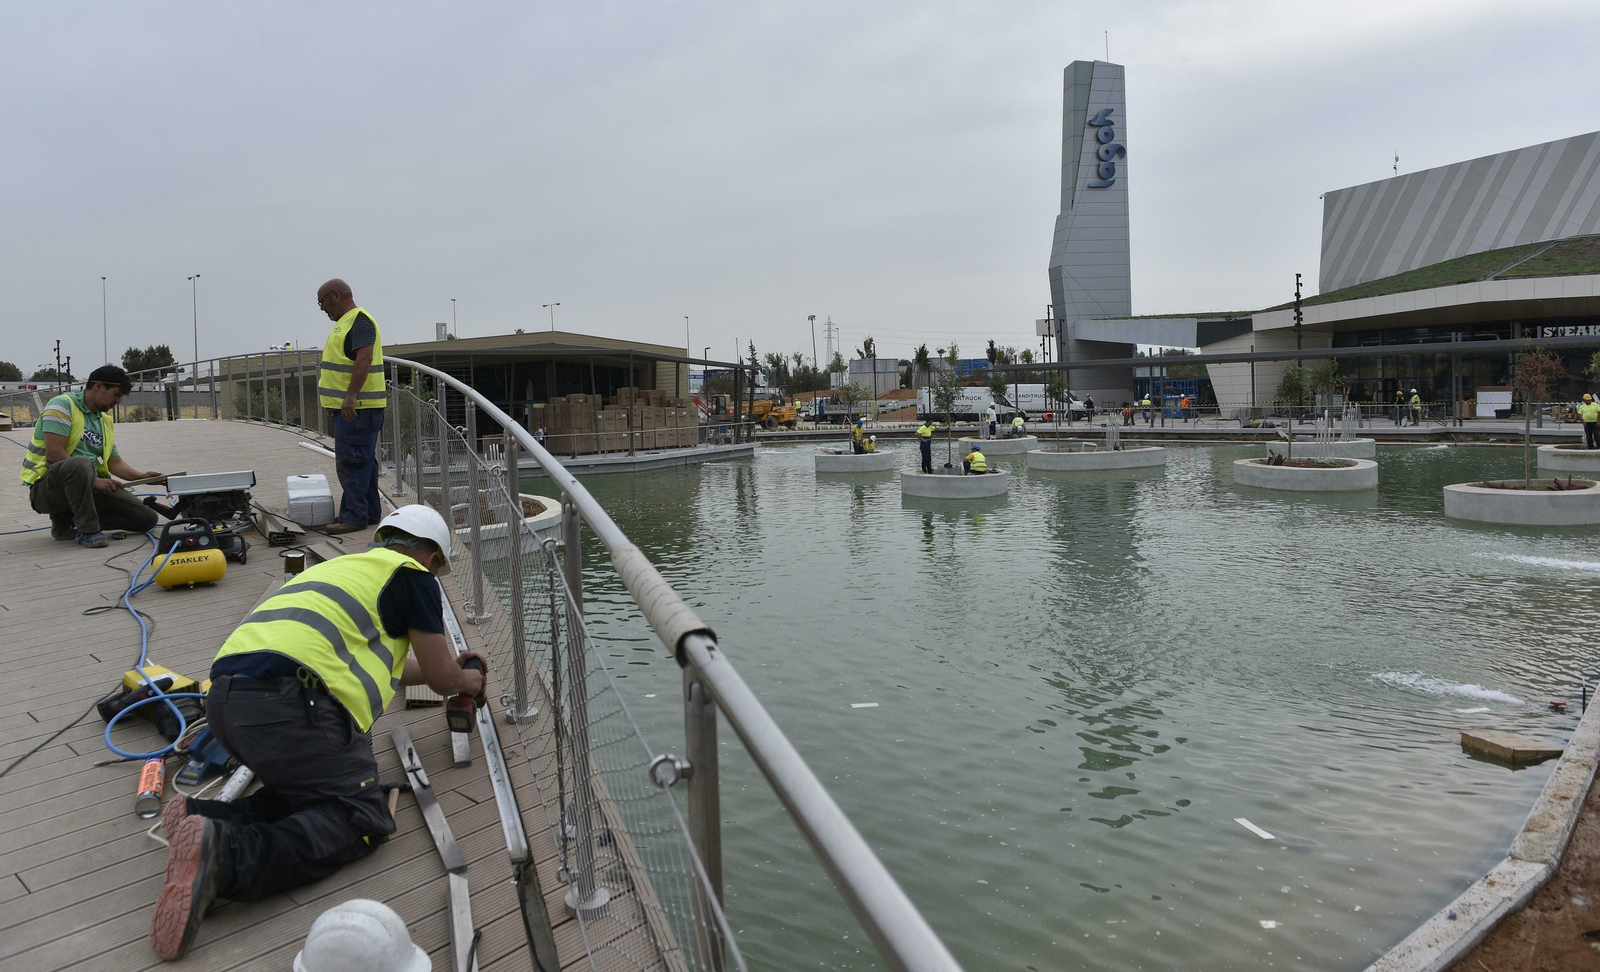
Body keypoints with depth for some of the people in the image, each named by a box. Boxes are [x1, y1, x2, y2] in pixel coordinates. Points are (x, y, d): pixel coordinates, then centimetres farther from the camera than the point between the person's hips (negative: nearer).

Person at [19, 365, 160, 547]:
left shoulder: (106, 420, 14)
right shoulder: (62, 405, -10)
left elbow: (115, 462, 15)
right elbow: (54, 454, -20)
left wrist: (141, 477, -4)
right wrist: (94, 479, -22)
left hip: (90, 485, 7)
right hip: (47, 487, -7)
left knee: (147, 518, -6)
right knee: (80, 463, -42)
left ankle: (69, 519, 4)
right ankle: (88, 530, -27)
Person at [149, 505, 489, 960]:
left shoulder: (346, 565, 32)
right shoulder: (412, 575, 8)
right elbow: (442, 678, 13)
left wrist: (447, 666, 56)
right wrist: (467, 681, 36)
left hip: (224, 699, 9)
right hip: (286, 702, -9)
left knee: (311, 790, 21)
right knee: (363, 818, -5)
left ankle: (204, 818, -1)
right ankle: (227, 855, -25)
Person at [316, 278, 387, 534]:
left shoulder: (359, 320, -13)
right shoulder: (345, 322, 20)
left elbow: (364, 359, -25)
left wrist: (351, 396, -31)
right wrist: (337, 403, 24)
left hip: (356, 407, -11)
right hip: (348, 407, 11)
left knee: (352, 462, -9)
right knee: (363, 462, 13)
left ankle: (354, 516, -6)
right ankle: (370, 513, 19)